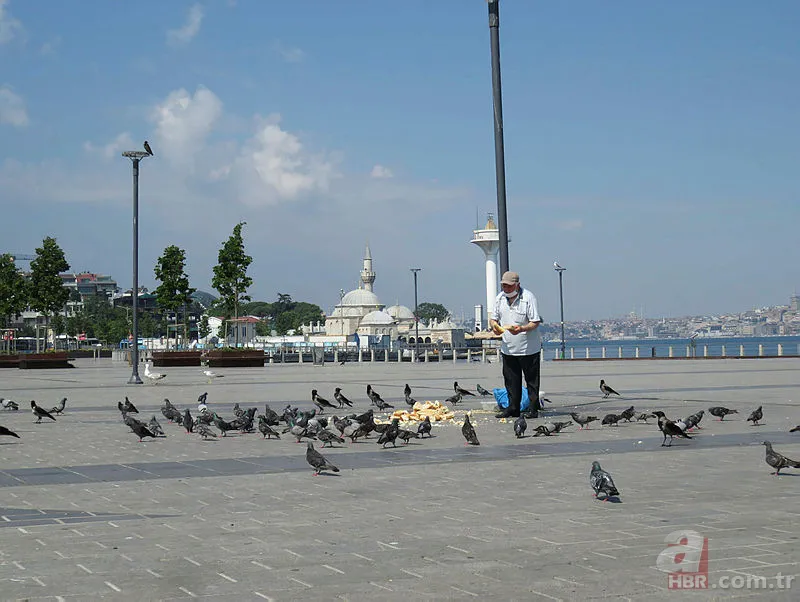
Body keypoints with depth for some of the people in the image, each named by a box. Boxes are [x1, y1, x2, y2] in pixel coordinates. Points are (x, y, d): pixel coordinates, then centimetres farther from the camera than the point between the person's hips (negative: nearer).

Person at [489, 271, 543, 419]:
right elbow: (494, 318, 12)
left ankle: (533, 409, 9)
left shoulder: (528, 298, -13)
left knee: (531, 380, 2)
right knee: (511, 380, 9)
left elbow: (535, 322, -15)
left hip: (528, 348, -5)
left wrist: (522, 329, -33)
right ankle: (513, 408, 17)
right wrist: (494, 325, -12)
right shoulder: (500, 298, 5)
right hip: (508, 348, 5)